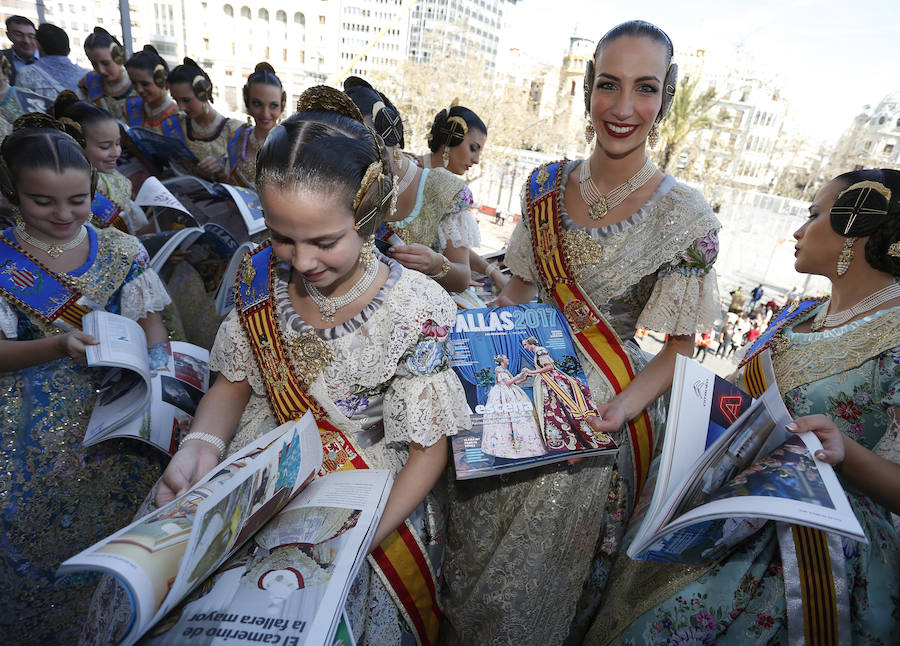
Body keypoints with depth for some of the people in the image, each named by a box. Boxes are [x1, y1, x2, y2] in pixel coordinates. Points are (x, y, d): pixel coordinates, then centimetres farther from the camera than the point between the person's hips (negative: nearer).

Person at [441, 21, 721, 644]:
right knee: (471, 546, 21)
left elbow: (680, 348, -7)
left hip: (602, 408, -4)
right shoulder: (547, 184, -3)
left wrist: (624, 406, -22)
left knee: (525, 587, 12)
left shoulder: (687, 216, -15)